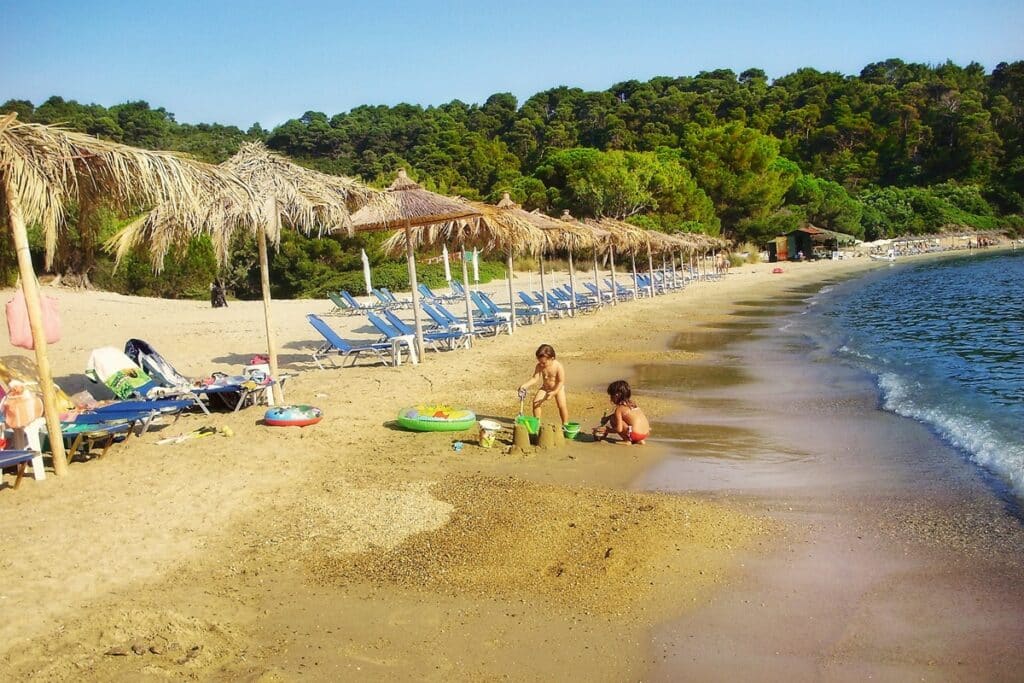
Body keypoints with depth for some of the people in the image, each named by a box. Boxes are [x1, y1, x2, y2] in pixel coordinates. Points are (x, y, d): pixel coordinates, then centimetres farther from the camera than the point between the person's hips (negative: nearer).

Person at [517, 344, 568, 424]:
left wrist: (553, 393, -33)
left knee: (562, 405, -15)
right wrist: (525, 385, -29)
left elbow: (561, 382, -24)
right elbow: (535, 378, -14)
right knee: (536, 402, -10)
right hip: (545, 387, 4)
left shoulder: (558, 367, -27)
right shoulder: (539, 366, -16)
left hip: (557, 388, -4)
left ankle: (565, 424, 4)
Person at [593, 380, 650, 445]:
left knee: (613, 419, 0)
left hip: (635, 434, -8)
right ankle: (639, 440, 17)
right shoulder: (633, 403, 16)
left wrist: (606, 430, 0)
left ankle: (627, 440, 4)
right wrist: (607, 417, 31)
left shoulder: (619, 408, -7)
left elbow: (619, 429, -14)